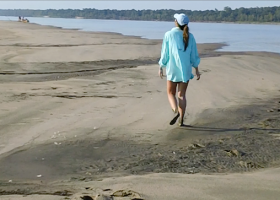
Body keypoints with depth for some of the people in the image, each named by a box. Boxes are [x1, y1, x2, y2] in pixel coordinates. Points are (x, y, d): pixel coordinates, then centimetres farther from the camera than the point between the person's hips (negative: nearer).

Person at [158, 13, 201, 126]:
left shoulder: (169, 35, -5)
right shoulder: (190, 36, 1)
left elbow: (164, 53, -4)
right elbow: (194, 55, 3)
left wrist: (161, 68, 5)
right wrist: (197, 70, 9)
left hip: (172, 69, -2)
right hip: (186, 69, 2)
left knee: (171, 93, 12)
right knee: (182, 95, 10)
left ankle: (176, 112, -15)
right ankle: (181, 120, 5)